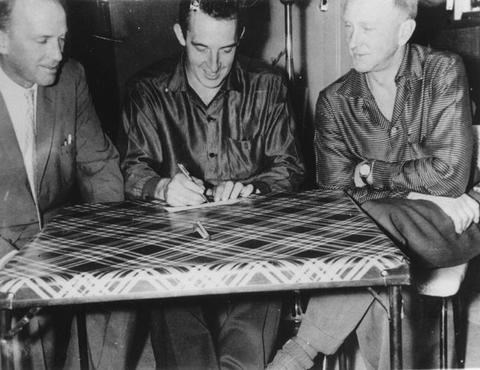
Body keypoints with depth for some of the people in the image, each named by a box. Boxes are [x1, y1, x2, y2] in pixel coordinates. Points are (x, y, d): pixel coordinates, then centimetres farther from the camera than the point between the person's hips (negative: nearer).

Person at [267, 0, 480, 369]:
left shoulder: (443, 72, -5)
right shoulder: (334, 101, 3)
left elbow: (449, 175, -14)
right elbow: (335, 191, -6)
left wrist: (372, 172, -7)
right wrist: (419, 192, -15)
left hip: (448, 228, -2)